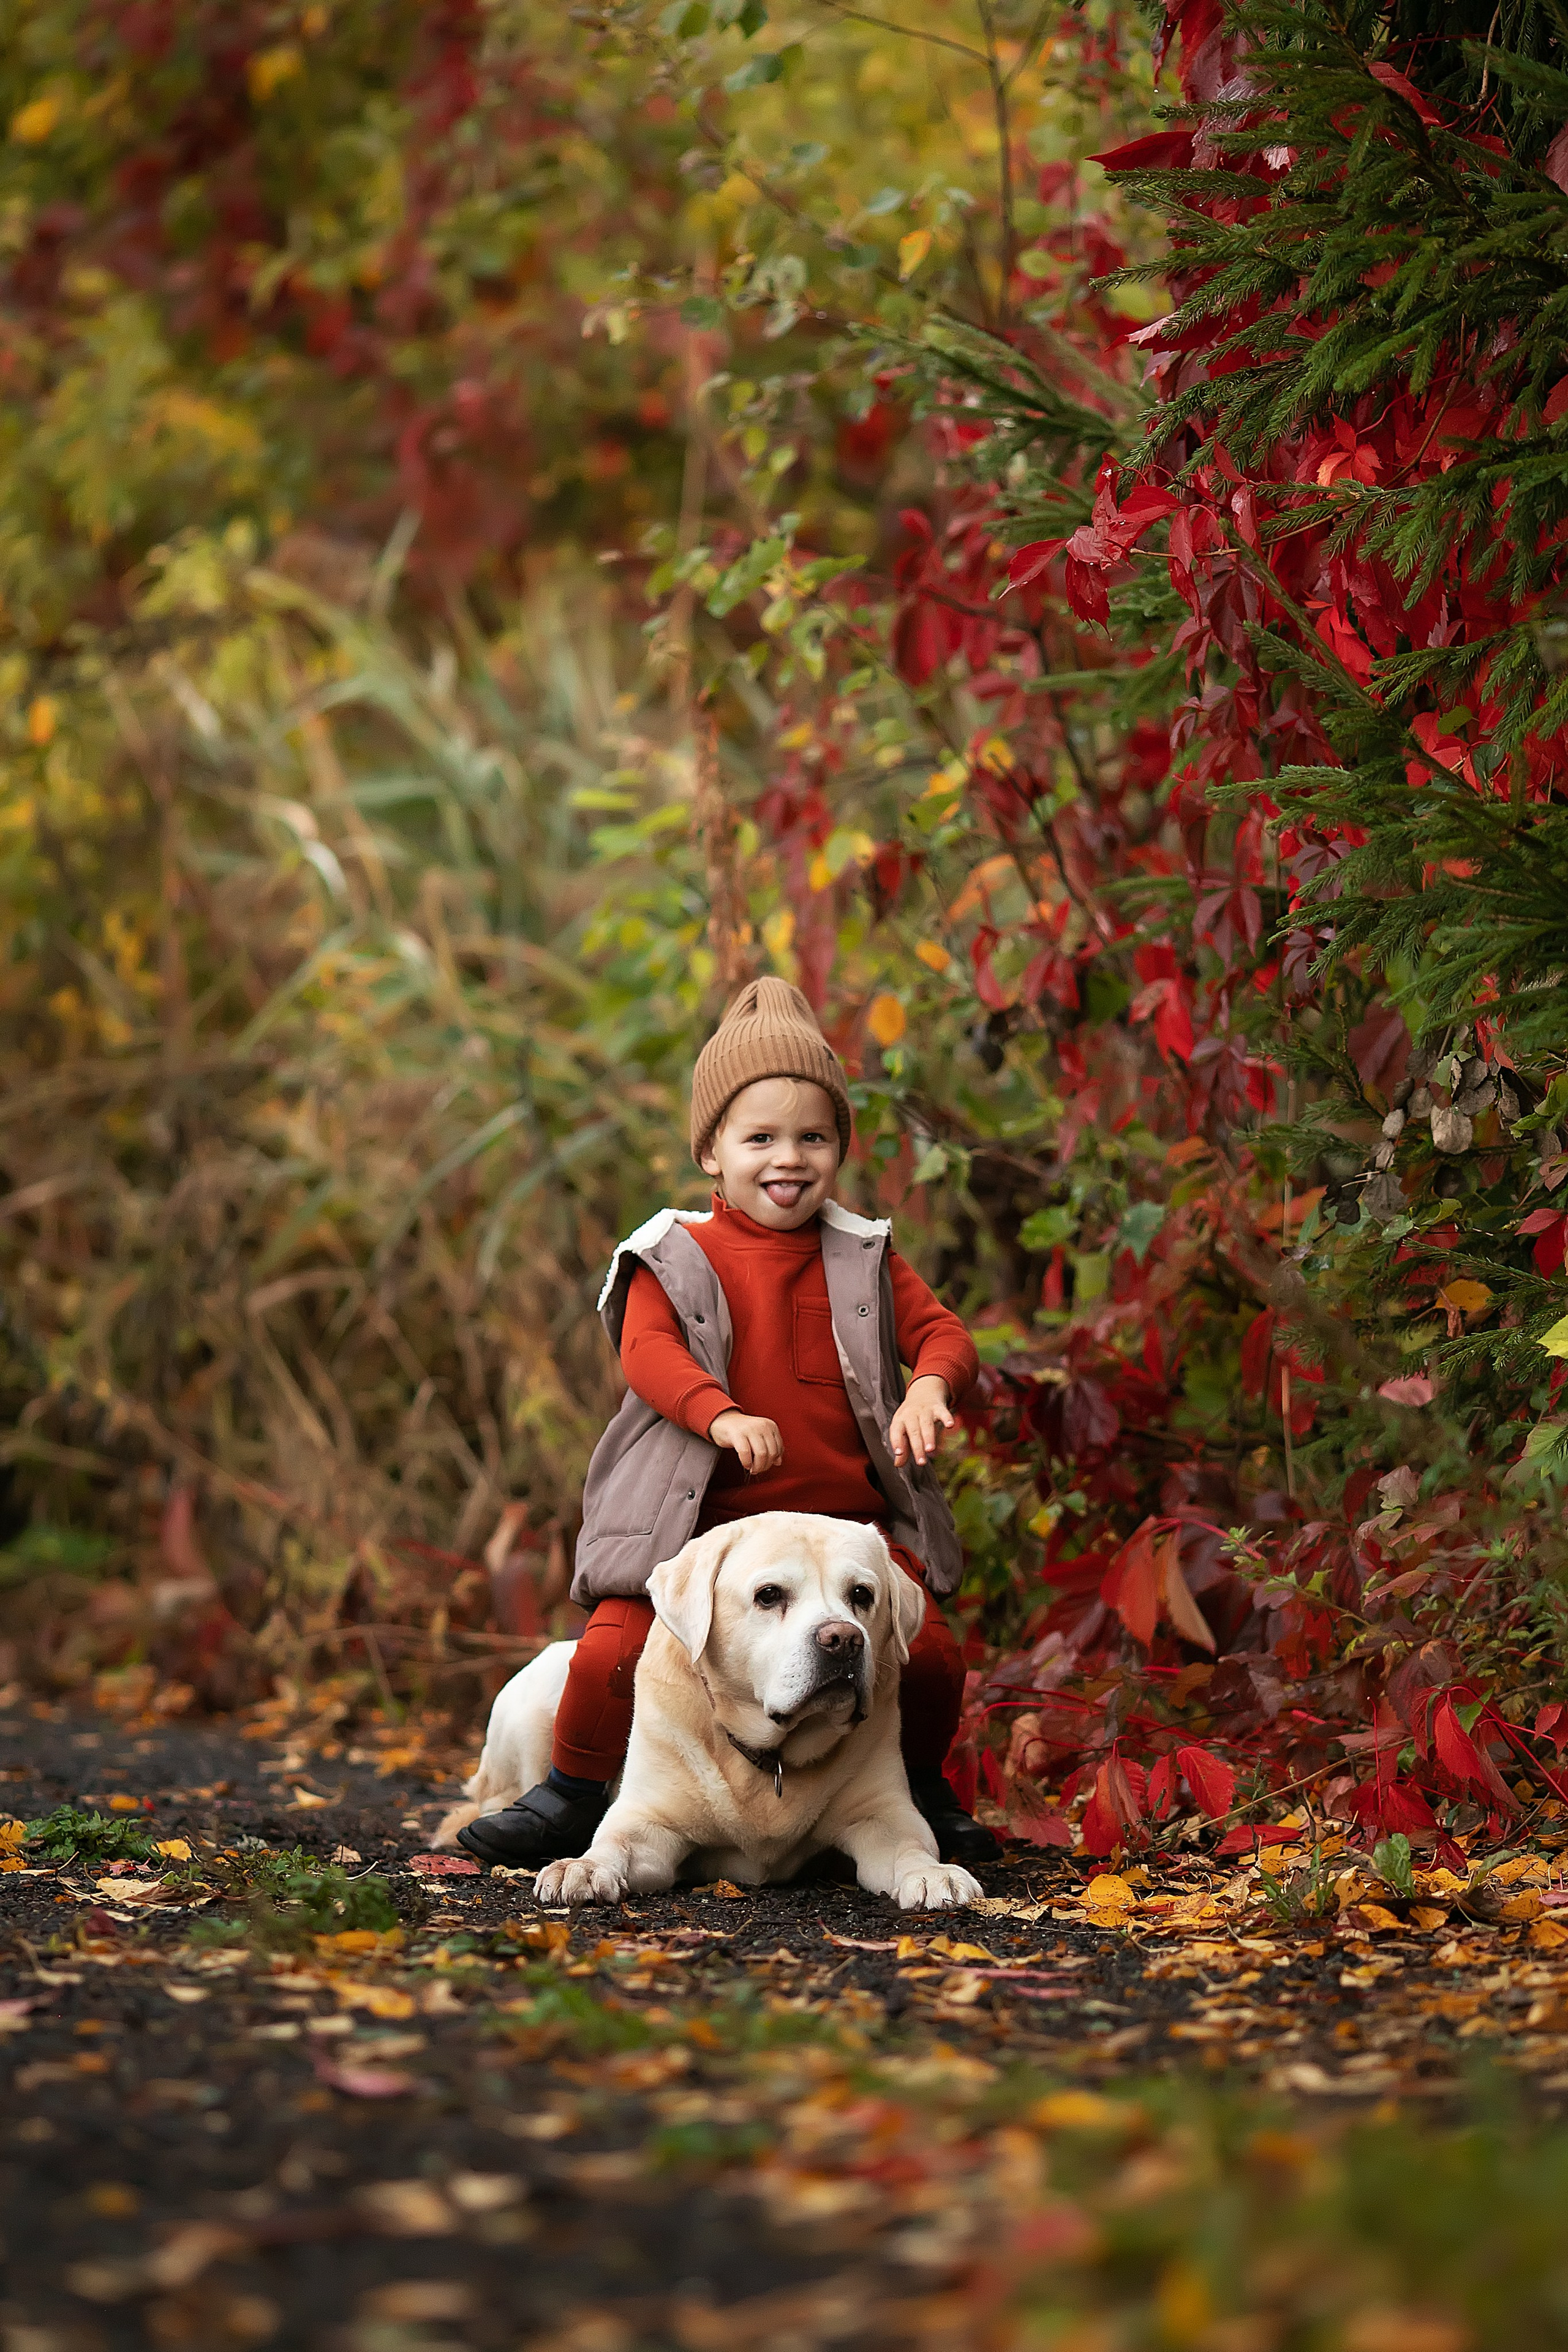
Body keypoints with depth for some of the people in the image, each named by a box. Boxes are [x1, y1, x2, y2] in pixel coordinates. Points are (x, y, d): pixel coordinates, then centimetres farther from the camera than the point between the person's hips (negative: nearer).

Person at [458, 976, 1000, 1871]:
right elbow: (649, 1351, -13)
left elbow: (941, 1329, 5)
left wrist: (931, 1386, -20)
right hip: (706, 1521, -2)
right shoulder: (675, 1258, 2)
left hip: (850, 1519, 2)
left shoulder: (863, 1259, 11)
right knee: (615, 1650, -18)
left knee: (929, 1652, -13)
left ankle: (925, 1791, 17)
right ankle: (575, 1795, 9)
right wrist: (723, 1416, -32)